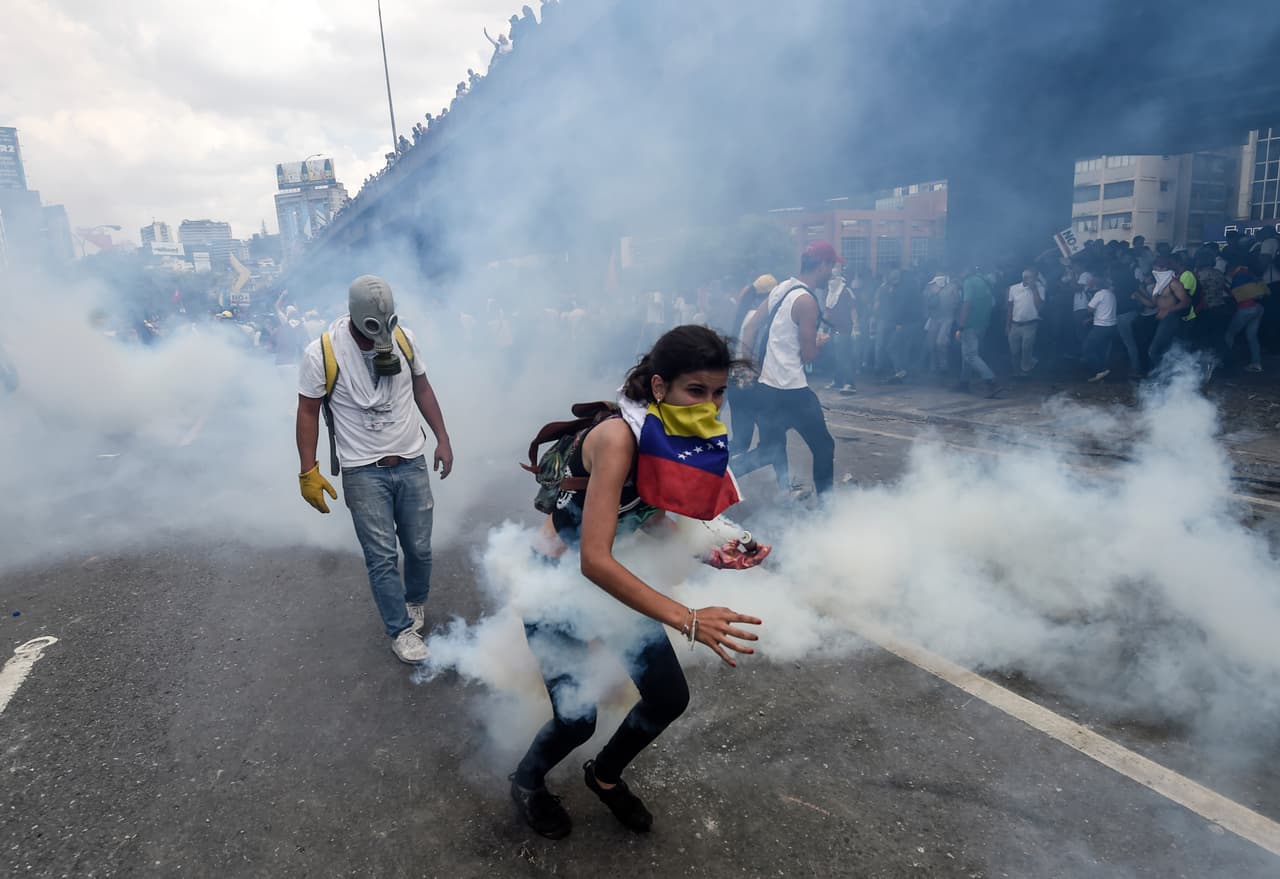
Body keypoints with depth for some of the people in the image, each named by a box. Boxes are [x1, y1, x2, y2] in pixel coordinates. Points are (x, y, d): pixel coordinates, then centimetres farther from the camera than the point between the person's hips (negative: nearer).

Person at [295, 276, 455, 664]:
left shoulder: (403, 338, -3)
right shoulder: (321, 352, -13)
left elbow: (422, 388, 10)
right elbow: (308, 411, -4)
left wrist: (442, 439, 10)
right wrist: (308, 472, -7)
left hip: (412, 463, 3)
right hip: (364, 472, -3)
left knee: (419, 548, 10)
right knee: (381, 557, 0)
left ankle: (416, 601, 39)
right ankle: (401, 629, 19)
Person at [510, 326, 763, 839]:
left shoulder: (679, 435, -12)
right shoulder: (619, 436, -34)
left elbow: (652, 519, -4)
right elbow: (594, 560, -38)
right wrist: (688, 621, -41)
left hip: (612, 574, 7)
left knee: (670, 698, 5)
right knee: (577, 718, -6)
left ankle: (605, 775, 36)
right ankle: (527, 783, 30)